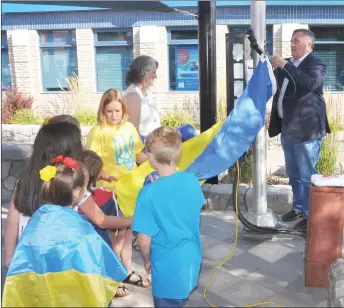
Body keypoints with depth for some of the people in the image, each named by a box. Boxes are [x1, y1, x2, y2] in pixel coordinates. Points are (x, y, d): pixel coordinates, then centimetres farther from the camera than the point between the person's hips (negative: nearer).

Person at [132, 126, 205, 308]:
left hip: (168, 266, -5)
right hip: (192, 259, 5)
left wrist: (147, 261, 0)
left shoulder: (149, 193, -25)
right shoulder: (192, 180, -11)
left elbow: (144, 240, -21)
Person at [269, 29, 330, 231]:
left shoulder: (317, 63, -8)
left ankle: (311, 216, 7)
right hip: (288, 127, 8)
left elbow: (310, 83, -29)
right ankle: (299, 208, 34)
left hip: (306, 128, -8)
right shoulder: (287, 64, 13)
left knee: (307, 175, -4)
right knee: (293, 174, 18)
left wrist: (285, 66, -25)